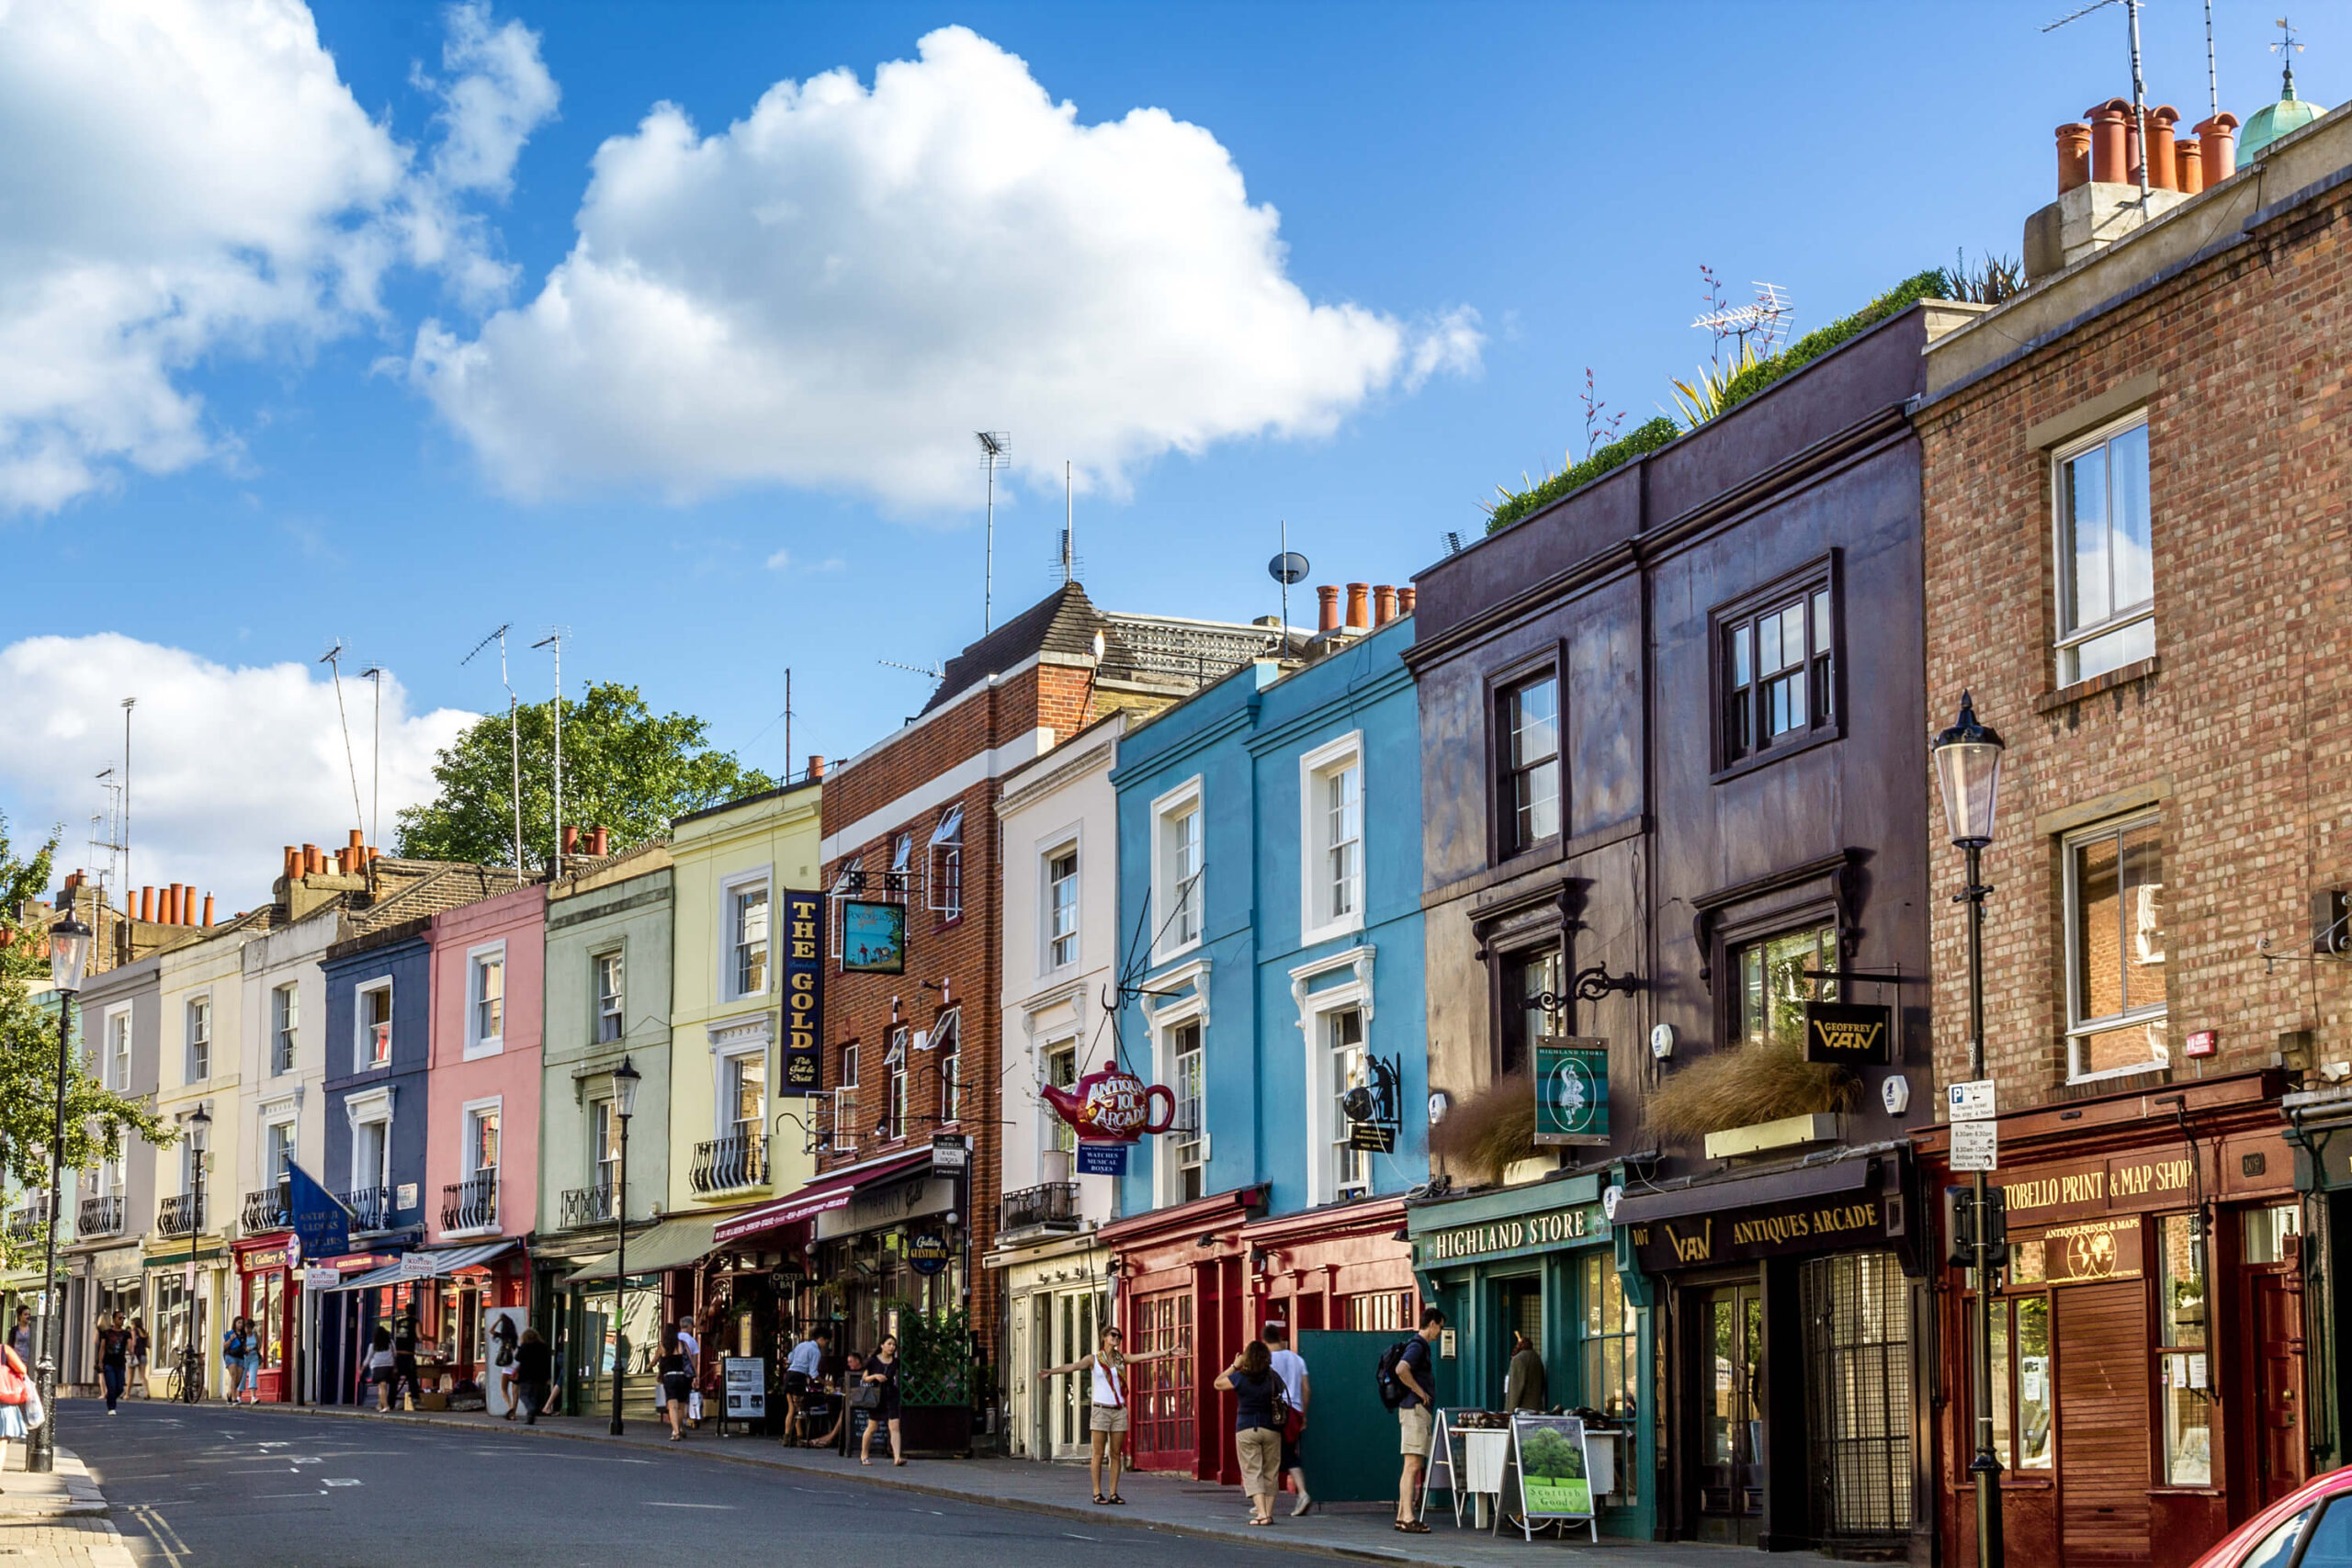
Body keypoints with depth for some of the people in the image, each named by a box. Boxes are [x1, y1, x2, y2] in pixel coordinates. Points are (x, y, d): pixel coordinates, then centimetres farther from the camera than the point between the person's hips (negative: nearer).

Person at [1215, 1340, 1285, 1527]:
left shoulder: (1240, 1377, -9)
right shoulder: (1272, 1378, -2)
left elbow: (1218, 1383, 5)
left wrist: (1234, 1366, 10)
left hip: (1246, 1429, -2)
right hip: (1271, 1429, 2)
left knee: (1252, 1472, 0)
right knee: (1270, 1473, 13)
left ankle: (1262, 1513, -14)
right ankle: (1268, 1512, 13)